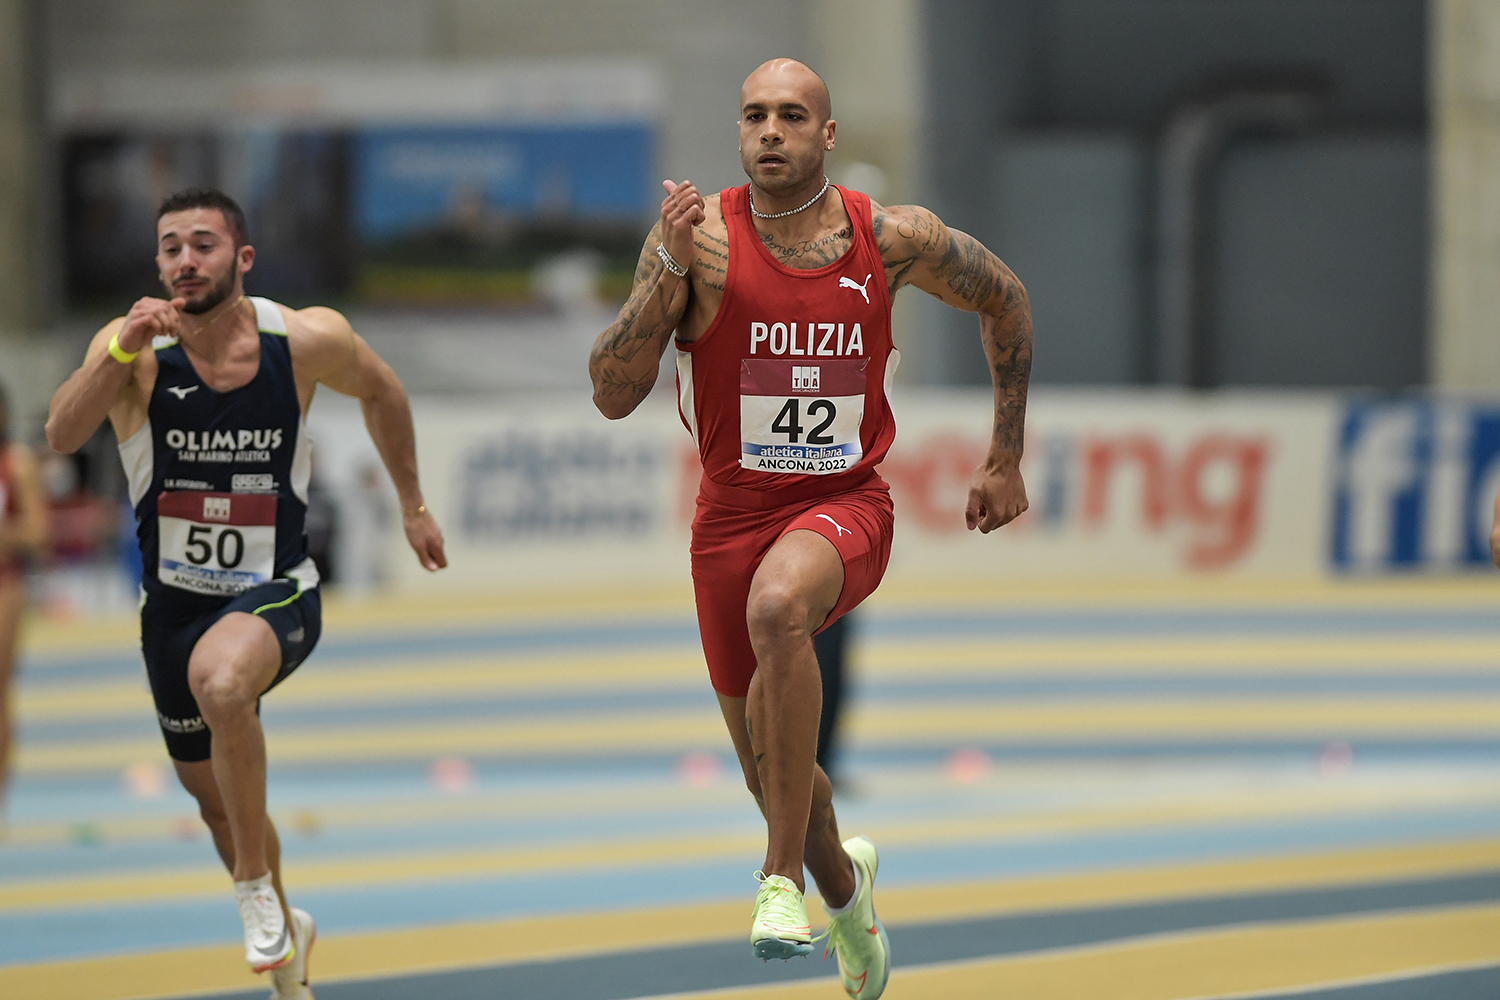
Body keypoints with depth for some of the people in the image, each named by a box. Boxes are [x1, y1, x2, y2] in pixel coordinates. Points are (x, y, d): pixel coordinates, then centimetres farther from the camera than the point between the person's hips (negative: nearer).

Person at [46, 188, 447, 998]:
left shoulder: (308, 341, -12)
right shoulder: (136, 347, -14)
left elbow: (380, 391, 10)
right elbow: (62, 436, -31)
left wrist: (412, 505, 15)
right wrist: (121, 354, -45)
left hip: (275, 593, -3)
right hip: (174, 600, 3)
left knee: (220, 680, -37)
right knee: (213, 793, 18)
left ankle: (257, 891, -19)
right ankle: (283, 932, 48)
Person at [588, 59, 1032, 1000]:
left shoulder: (892, 238, -8)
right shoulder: (700, 238, -11)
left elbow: (1006, 299, 11)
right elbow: (613, 396, -15)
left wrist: (1007, 459, 12)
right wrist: (671, 266, -27)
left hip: (844, 506, -2)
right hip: (734, 512, 2)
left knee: (778, 605, -37)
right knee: (768, 765, 13)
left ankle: (785, 875, -27)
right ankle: (843, 882, 49)